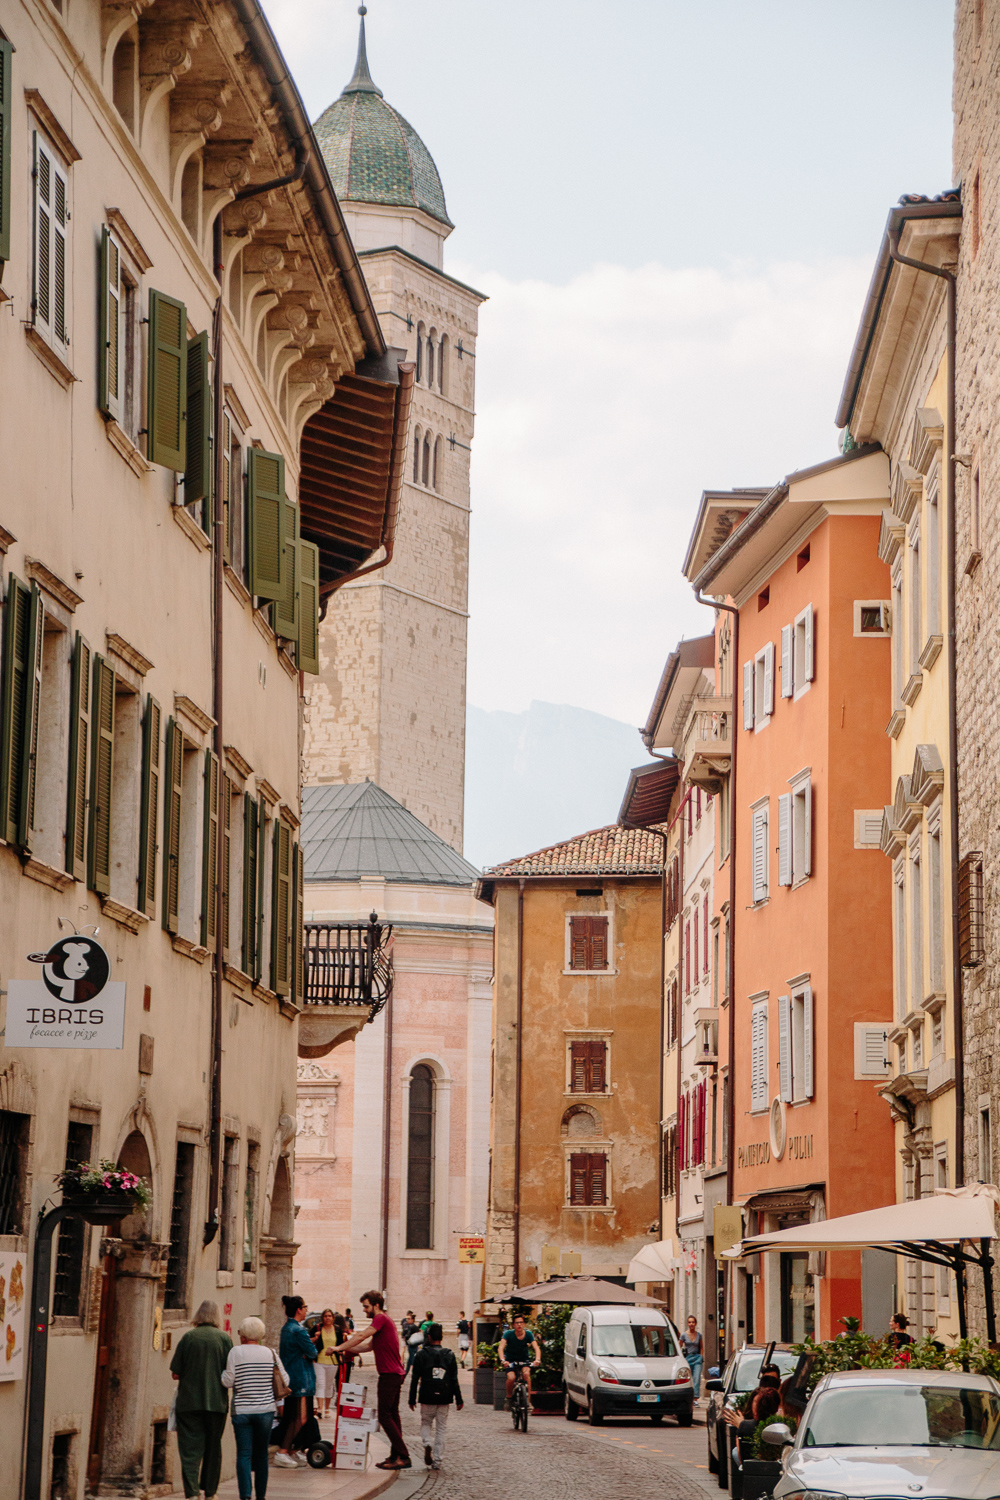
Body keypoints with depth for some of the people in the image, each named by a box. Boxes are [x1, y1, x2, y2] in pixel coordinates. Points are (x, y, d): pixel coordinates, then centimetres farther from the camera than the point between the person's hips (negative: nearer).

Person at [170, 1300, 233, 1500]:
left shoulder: (188, 1337, -3)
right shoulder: (224, 1338, -1)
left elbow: (175, 1373, -2)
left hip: (189, 1401, -1)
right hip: (216, 1402, 1)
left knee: (190, 1448, -3)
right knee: (213, 1448, 15)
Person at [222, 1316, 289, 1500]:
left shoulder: (236, 1352, -6)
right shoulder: (270, 1353, 3)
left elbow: (228, 1382, -8)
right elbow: (284, 1379, 4)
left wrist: (223, 1372, 12)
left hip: (242, 1410, -3)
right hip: (266, 1410, 3)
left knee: (244, 1454, -3)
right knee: (261, 1454, 13)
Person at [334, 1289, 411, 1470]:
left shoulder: (381, 1319, -11)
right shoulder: (384, 1320, 21)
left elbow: (361, 1336, -19)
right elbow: (369, 1345, 24)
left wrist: (340, 1347, -15)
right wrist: (347, 1349, 17)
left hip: (389, 1374, -11)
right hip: (395, 1374, 11)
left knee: (385, 1416, -10)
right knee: (392, 1415, 14)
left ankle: (403, 1457, -13)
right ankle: (396, 1456, 16)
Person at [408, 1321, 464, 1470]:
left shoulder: (421, 1354, -1)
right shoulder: (449, 1355, 2)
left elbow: (415, 1379, -1)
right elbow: (454, 1380, 2)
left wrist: (412, 1399, 4)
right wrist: (459, 1400, 7)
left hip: (427, 1397, -1)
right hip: (444, 1398, 1)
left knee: (426, 1423, 16)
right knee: (441, 1428, 8)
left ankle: (427, 1444, -13)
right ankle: (437, 1460, 4)